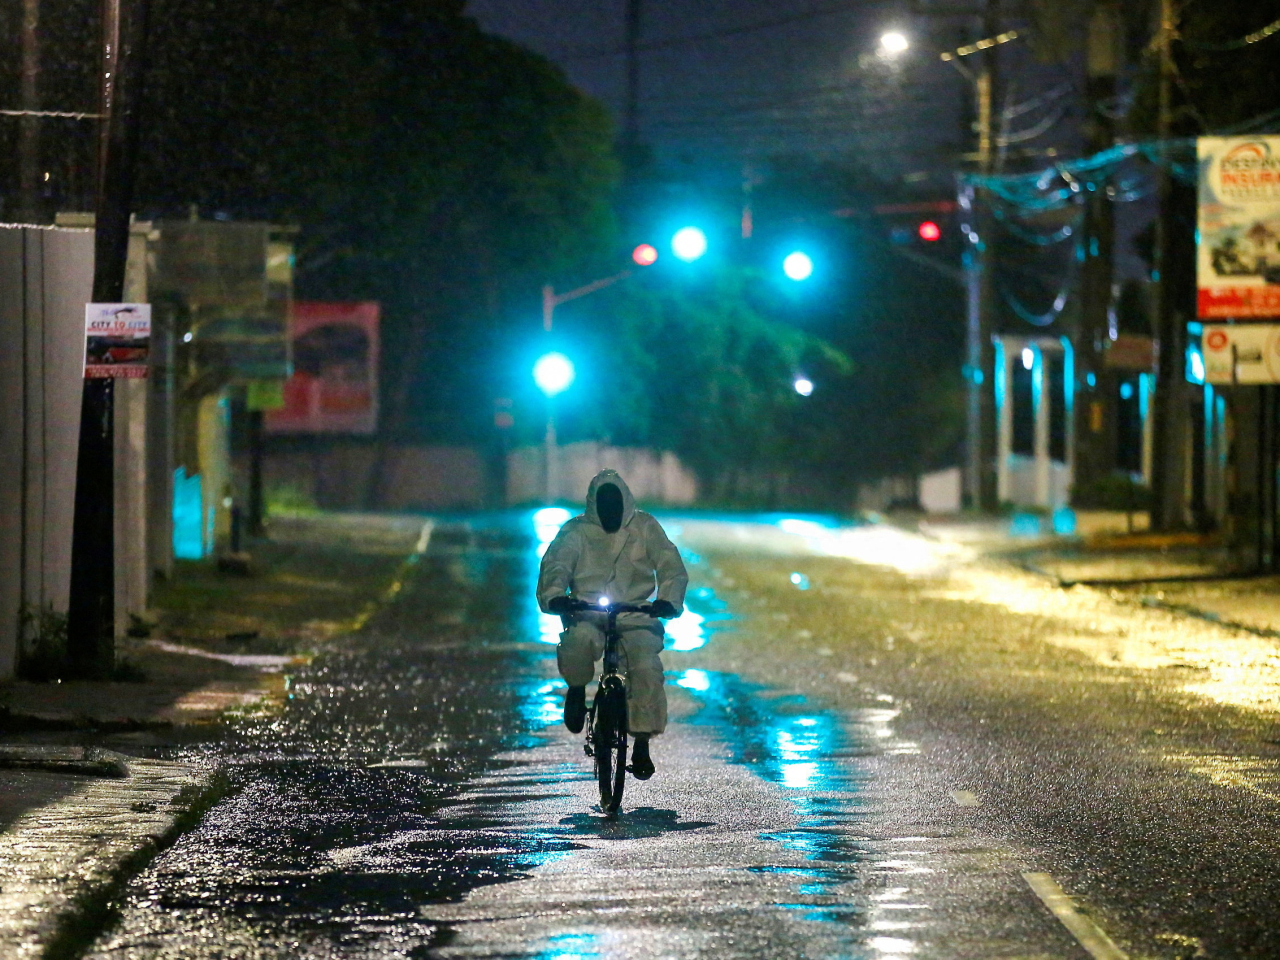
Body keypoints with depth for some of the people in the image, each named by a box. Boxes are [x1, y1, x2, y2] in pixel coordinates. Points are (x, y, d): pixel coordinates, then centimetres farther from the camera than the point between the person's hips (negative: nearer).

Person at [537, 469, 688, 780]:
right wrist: (554, 594, -29)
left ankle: (642, 743, -14)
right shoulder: (577, 530, 7)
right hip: (587, 614, 0)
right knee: (579, 640, -36)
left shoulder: (645, 528, 8)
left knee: (646, 668, -26)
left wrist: (668, 599, -23)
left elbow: (670, 565, -2)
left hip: (635, 616, 1)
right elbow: (555, 562, -7)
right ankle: (577, 689, -3)